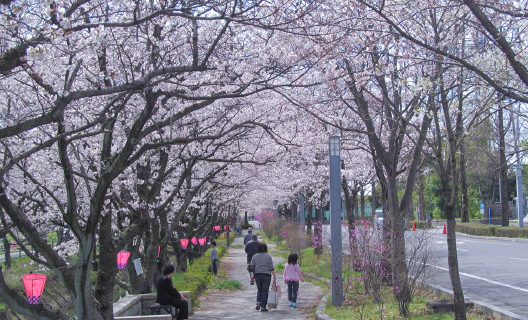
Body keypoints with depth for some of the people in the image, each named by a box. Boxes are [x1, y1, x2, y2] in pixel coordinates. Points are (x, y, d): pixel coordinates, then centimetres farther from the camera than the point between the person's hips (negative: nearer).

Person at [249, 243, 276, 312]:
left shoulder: (255, 256, 5)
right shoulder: (268, 256, -2)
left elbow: (251, 266, -3)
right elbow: (272, 268, -7)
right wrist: (275, 278, -5)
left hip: (257, 275, 3)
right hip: (266, 275, -3)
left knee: (259, 290, 18)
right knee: (265, 291, 4)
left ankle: (258, 302, -2)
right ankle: (263, 306, 2)